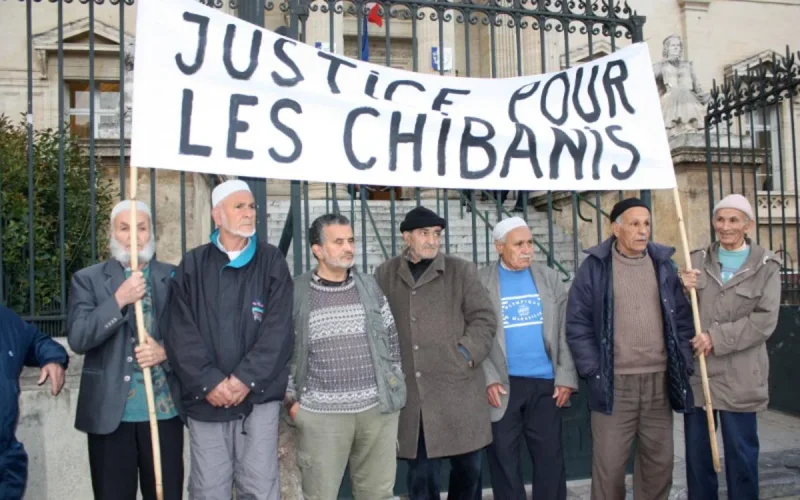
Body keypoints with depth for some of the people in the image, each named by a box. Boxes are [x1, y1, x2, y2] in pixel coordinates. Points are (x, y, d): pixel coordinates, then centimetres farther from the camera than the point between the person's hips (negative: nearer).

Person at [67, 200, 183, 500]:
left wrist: (166, 351, -15)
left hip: (164, 409, 1)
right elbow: (77, 339, -9)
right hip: (109, 412, -1)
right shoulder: (87, 280, 2)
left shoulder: (175, 278, 5)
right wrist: (118, 300, -19)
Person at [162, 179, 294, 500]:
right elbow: (179, 332, -2)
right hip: (205, 399, 1)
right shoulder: (192, 266, 7)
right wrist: (208, 382, -12)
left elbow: (278, 330, -5)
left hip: (258, 397, -1)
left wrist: (246, 379, -13)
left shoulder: (271, 262, 4)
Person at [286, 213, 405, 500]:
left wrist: (393, 385, 10)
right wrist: (291, 400, -1)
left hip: (377, 408, 3)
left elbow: (391, 338, 13)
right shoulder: (295, 293, -2)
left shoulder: (369, 287, 7)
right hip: (320, 413, -2)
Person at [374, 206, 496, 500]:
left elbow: (484, 318, 3)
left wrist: (466, 354, -8)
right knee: (420, 474, 9)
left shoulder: (461, 270, 4)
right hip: (410, 393, 1)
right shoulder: (385, 274, 8)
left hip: (457, 389, 0)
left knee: (468, 466, 10)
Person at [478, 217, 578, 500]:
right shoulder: (481, 282, -2)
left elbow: (565, 330, 4)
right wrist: (489, 379, -12)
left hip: (545, 382, 2)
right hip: (503, 384, -2)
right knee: (503, 457, 7)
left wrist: (566, 377, -3)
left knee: (550, 457, 7)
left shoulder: (549, 278, 6)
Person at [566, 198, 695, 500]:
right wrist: (593, 370, -9)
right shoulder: (595, 266, -3)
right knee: (608, 465, 3)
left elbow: (682, 318, 10)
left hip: (660, 381, 4)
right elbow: (577, 323, -4)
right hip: (614, 383, -3)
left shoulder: (664, 264, 8)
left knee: (659, 462, 14)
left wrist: (683, 364, 2)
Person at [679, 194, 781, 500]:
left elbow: (765, 320, -10)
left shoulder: (765, 266, -1)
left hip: (739, 377, -3)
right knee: (697, 453, 11)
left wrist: (717, 338, -17)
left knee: (741, 454, 8)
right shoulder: (697, 260, 7)